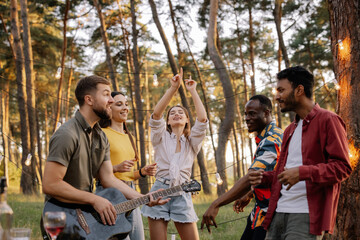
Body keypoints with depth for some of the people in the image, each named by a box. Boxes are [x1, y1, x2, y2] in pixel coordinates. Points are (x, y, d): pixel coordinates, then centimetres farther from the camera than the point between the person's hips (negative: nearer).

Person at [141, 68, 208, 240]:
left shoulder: (192, 142, 15)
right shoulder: (161, 137, 12)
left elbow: (202, 119, -3)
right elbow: (156, 114, -6)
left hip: (182, 194, 1)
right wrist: (173, 88, -11)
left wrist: (192, 91, 2)